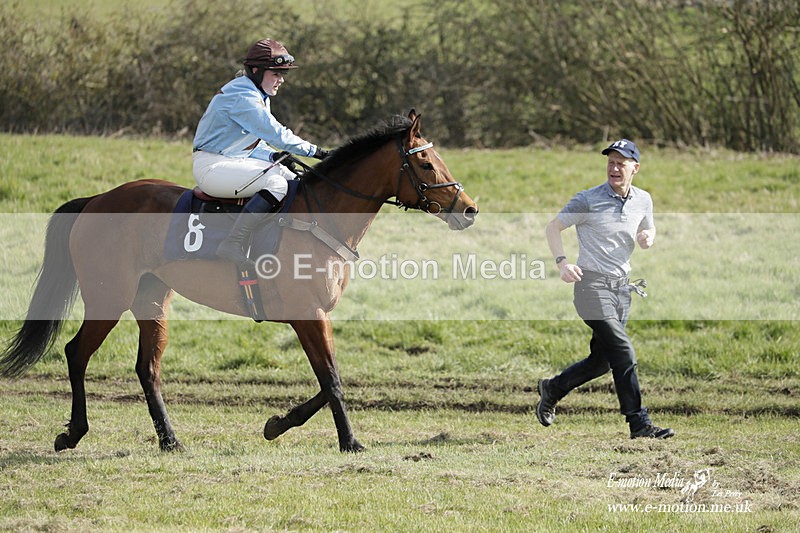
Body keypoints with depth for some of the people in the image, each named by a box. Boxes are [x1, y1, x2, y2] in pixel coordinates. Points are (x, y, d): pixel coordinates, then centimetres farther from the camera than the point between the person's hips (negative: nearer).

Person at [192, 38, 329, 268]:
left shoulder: (259, 97, 17)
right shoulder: (242, 95, -18)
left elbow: (253, 144, 19)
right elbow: (276, 133, -21)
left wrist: (275, 156, 0)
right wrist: (315, 152, -15)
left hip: (235, 161, 11)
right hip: (211, 165, -11)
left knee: (292, 177, 8)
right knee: (276, 182, -27)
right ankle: (233, 244, -31)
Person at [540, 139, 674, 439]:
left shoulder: (643, 200, 7)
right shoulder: (588, 200, -9)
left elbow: (648, 228, 24)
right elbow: (553, 227, -2)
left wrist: (647, 237, -1)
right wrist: (563, 263, -17)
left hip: (621, 288, 7)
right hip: (592, 284, -6)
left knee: (602, 360, 10)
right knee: (623, 353, -16)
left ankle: (552, 389, 32)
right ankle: (639, 423, -14)